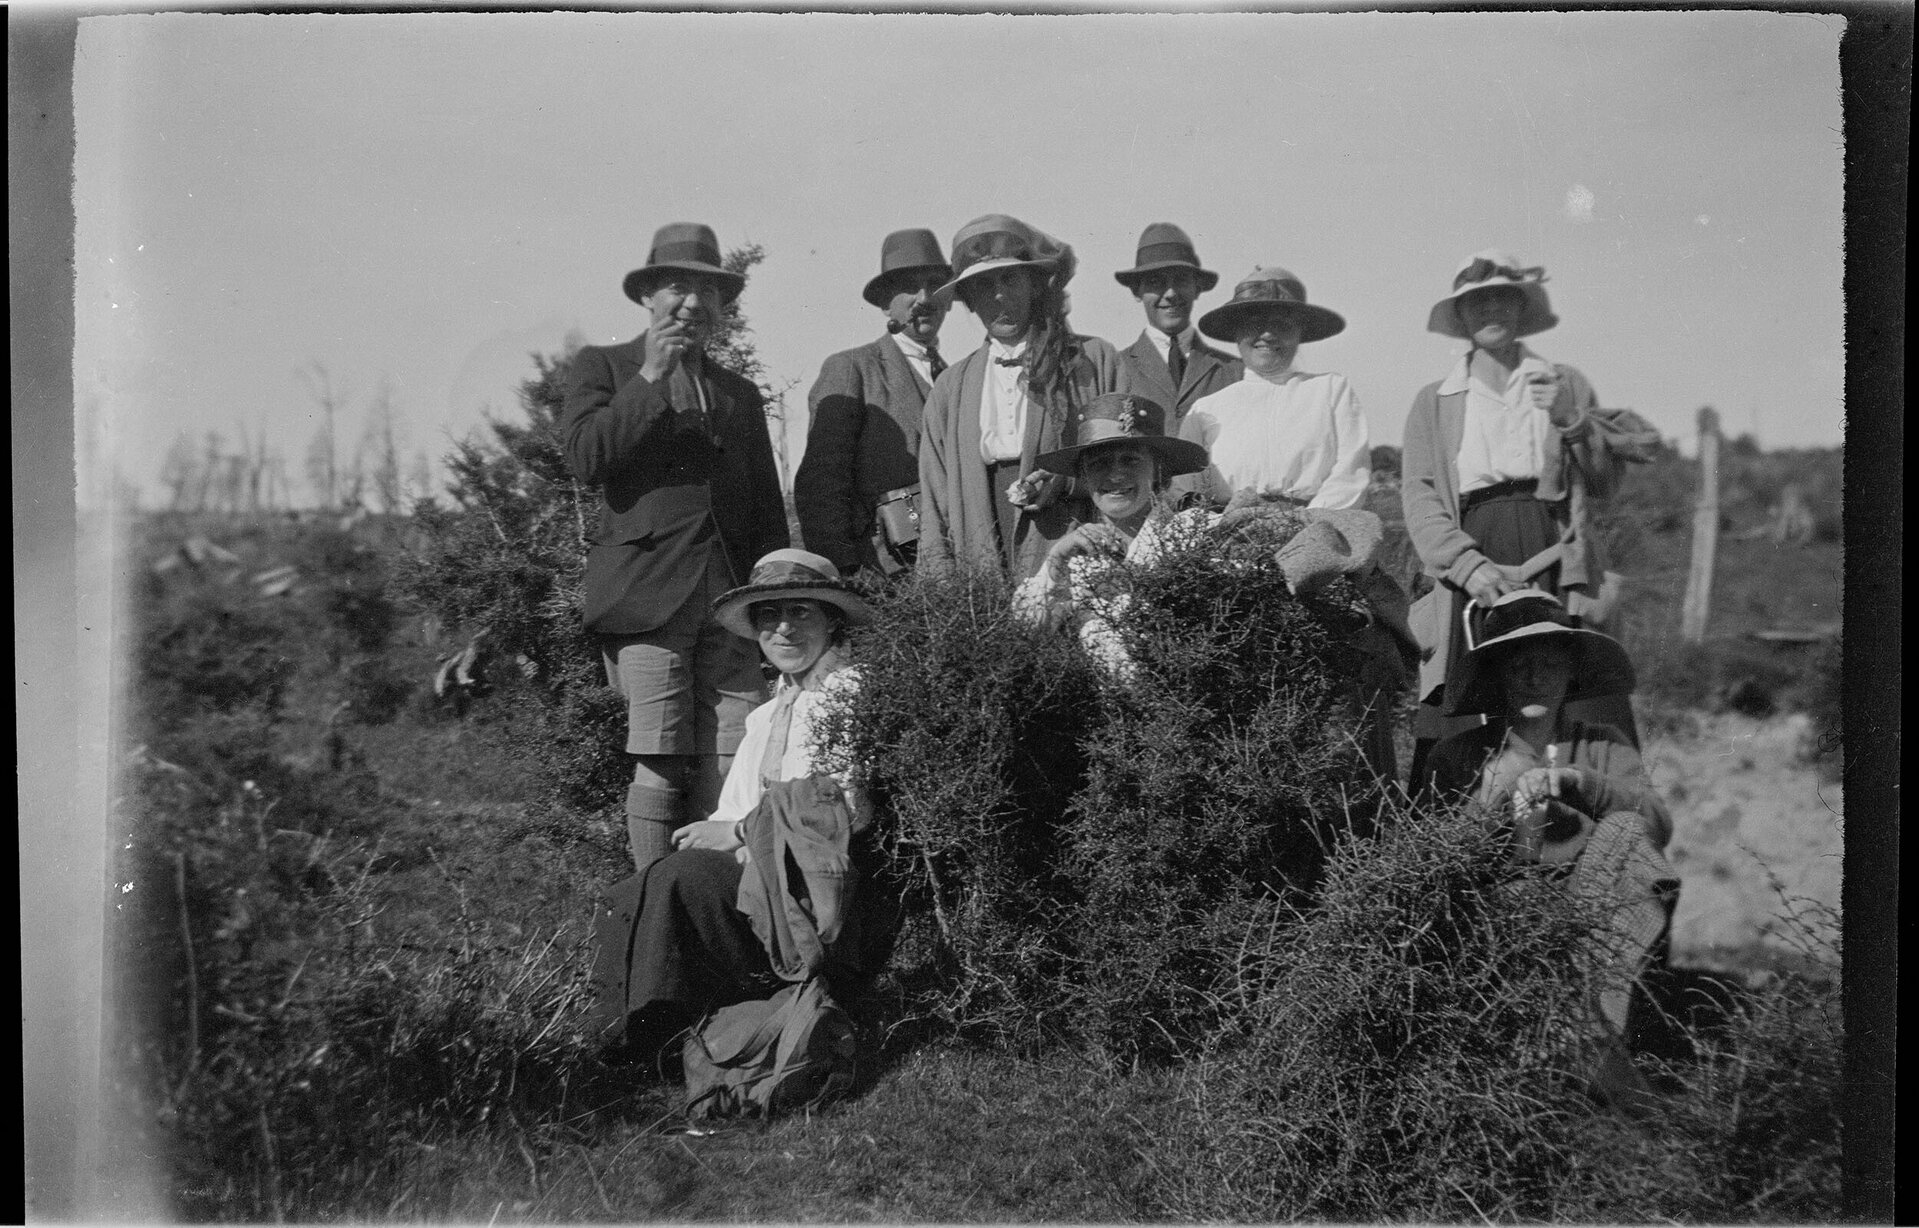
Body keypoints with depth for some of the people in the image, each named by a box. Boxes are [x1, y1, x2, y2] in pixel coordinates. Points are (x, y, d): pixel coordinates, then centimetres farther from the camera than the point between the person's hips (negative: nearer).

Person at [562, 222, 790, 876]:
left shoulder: (741, 394, 23)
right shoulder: (600, 367, 13)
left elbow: (768, 508, 21)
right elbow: (586, 459, -5)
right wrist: (651, 379, -5)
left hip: (732, 595, 4)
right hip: (647, 594, -3)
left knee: (735, 768, -5)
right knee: (660, 765, -7)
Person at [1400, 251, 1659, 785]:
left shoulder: (1565, 384, 18)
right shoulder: (1433, 402, 15)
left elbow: (1605, 480, 13)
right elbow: (1418, 495, 3)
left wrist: (1570, 419, -4)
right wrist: (1467, 562, -12)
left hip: (1554, 561, 1)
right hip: (1472, 561, 0)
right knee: (1463, 734, -8)